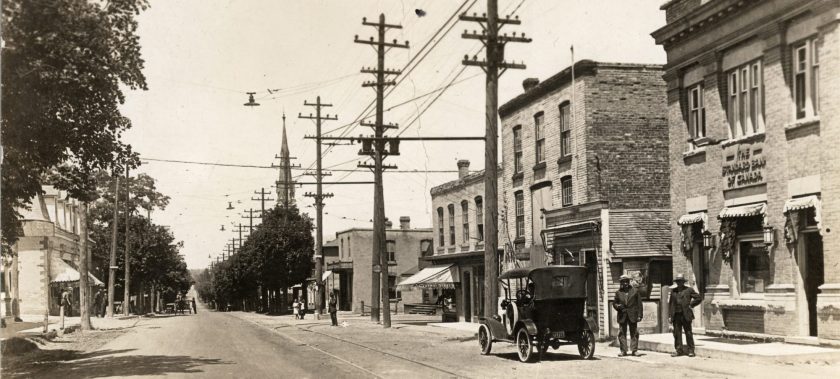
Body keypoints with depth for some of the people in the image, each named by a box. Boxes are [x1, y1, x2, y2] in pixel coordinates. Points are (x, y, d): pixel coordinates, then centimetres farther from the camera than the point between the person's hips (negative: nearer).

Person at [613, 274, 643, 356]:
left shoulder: (635, 291, 5)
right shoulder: (618, 292, 8)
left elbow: (639, 304, 4)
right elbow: (614, 303, 14)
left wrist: (639, 315, -3)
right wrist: (618, 306, -11)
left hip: (632, 315, -1)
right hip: (622, 316, 1)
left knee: (634, 333, 0)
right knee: (622, 333, -1)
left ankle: (633, 350, 6)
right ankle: (623, 351, 4)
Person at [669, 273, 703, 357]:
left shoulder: (688, 290, 2)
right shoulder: (673, 291, 14)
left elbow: (699, 298, 3)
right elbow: (670, 303, 14)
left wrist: (691, 305, -3)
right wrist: (669, 315, 7)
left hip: (686, 315, -4)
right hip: (676, 315, 4)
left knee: (688, 333, 0)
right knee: (677, 333, 3)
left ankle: (691, 350, 7)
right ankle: (679, 350, 10)